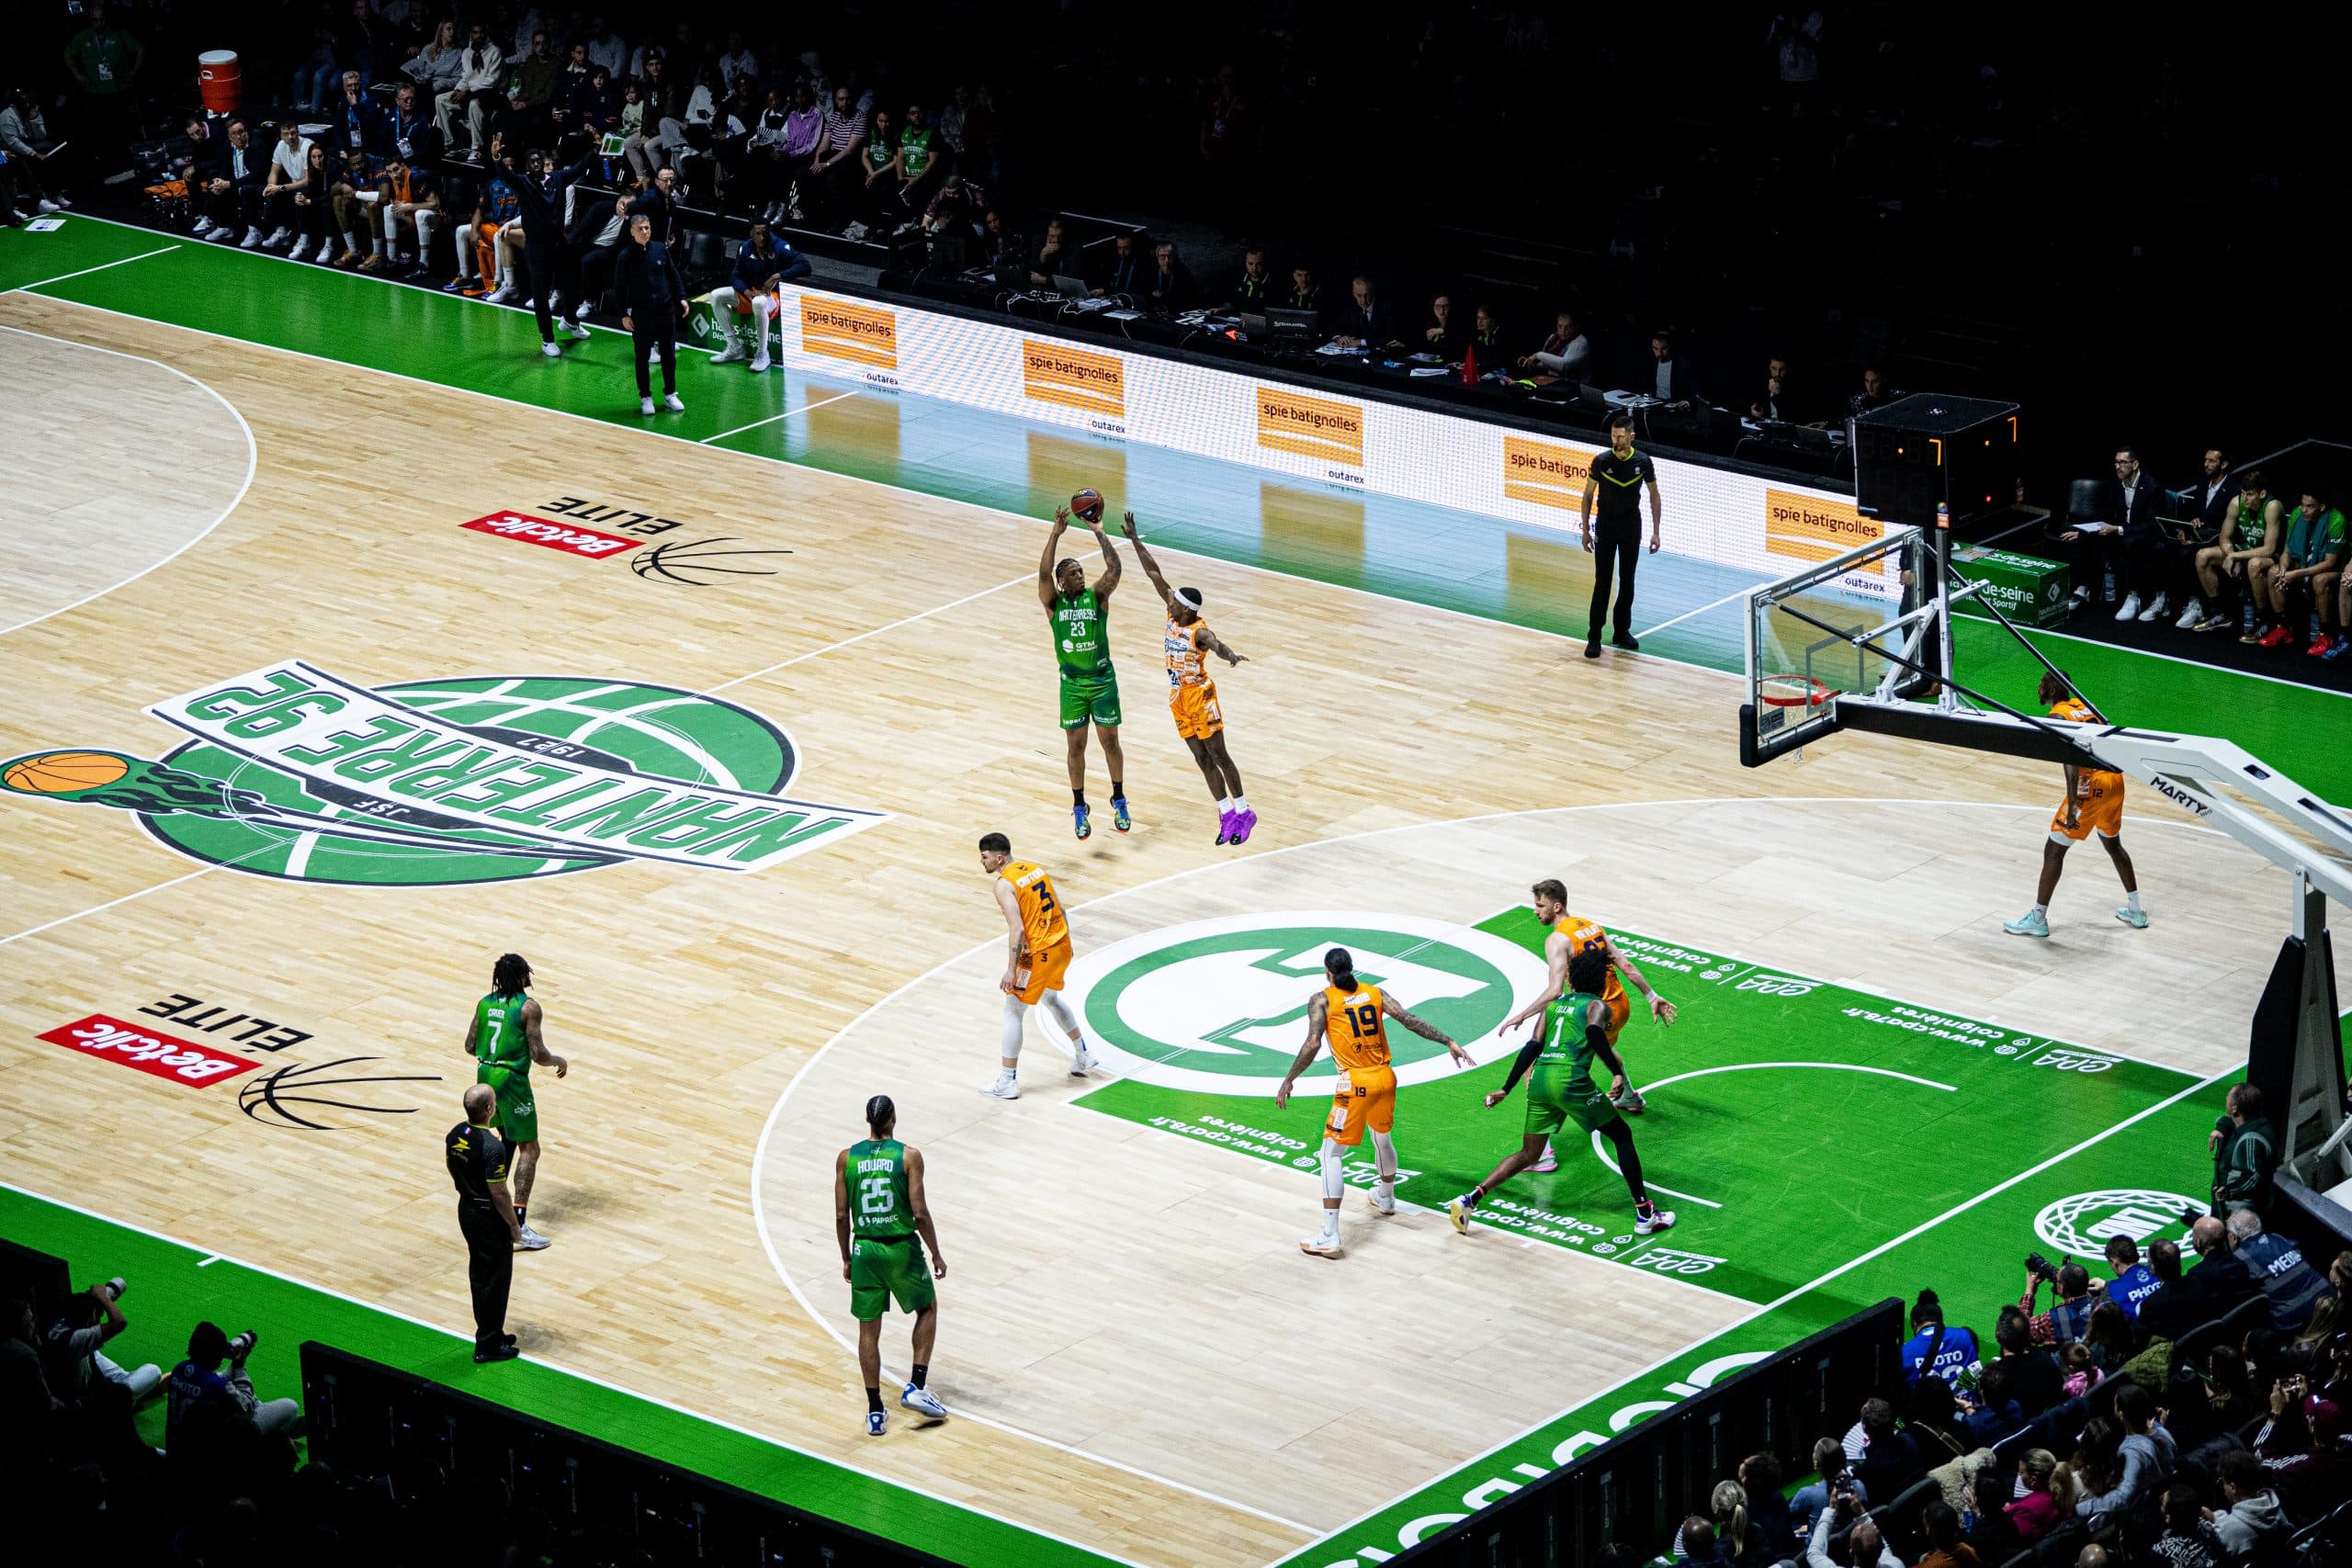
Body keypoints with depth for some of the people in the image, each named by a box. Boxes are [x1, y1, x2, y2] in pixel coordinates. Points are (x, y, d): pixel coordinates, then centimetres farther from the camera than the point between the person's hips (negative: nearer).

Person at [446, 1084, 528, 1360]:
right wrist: (515, 1227, -11)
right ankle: (488, 1345, 12)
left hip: (466, 1210, 8)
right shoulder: (492, 1147, -28)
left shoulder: (455, 1135, -3)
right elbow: (499, 1194, -24)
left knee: (478, 1275, 20)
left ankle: (490, 1333, 33)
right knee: (496, 1280, 5)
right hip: (490, 1220, -8)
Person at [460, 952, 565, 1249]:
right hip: (512, 1080, -7)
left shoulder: (484, 1004, 5)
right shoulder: (528, 1008, -14)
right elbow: (538, 1054, -15)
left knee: (508, 1139, 28)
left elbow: (469, 1046, 10)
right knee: (529, 1149, -2)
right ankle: (518, 1225, -13)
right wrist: (560, 1061, 5)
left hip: (485, 1076, 7)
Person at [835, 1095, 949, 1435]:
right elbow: (920, 1213, -12)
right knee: (927, 1308, 22)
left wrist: (847, 1259, 14)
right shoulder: (908, 1157, -10)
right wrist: (936, 1254, 1)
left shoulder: (846, 1158, -1)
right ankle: (916, 1387, 11)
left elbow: (841, 1216, 1)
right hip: (902, 1249, -2)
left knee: (868, 1330, 11)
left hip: (865, 1250, 2)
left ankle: (875, 1412, 11)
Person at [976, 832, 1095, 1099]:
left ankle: (1007, 1082, 4)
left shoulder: (1004, 884, -16)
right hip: (1062, 946, 8)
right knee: (1051, 997, 33)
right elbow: (1059, 908, 13)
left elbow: (1017, 930, -24)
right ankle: (1083, 1054, 44)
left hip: (1037, 954, -8)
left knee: (1013, 1013, 3)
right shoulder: (1035, 868, 8)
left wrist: (1011, 970, -22)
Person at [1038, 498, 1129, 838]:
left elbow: (1114, 568, -18)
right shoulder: (1054, 602, -3)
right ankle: (1079, 808, 19)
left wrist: (1099, 533, -20)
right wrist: (1056, 534, -27)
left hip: (1103, 680, 0)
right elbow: (1043, 573, -20)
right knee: (1075, 746, 5)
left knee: (1110, 741, 7)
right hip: (1072, 684, 0)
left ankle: (1119, 801, 23)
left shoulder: (1097, 596, -2)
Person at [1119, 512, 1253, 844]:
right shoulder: (1174, 615, -4)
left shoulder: (1199, 631, -24)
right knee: (1203, 759, 9)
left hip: (1200, 696, -7)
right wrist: (1134, 539, 1)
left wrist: (1229, 654, -71)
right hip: (1178, 698, 7)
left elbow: (1215, 643, -48)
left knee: (1218, 756, -1)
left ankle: (1243, 812, 8)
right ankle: (1227, 814, 16)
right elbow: (1154, 574, -1)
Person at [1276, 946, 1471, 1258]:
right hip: (1384, 1078, 5)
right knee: (1383, 1137, 31)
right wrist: (1448, 1042, 3)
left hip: (1355, 1084, -5)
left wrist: (1288, 1081, -5)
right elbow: (1409, 1020, 0)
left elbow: (1313, 1045, -12)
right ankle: (1386, 1197, 58)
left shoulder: (1322, 1000, -3)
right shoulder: (1375, 992, 9)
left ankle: (1329, 1237, -12)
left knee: (1331, 1154, -2)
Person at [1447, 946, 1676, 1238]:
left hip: (1540, 1080, 5)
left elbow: (1532, 1048, 17)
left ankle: (1470, 1200, 2)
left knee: (1528, 1154, 17)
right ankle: (1645, 1214, 8)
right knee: (1621, 1135, 11)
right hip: (1571, 1079, -5)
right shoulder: (1598, 1006, 7)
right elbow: (1594, 1031, -17)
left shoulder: (1555, 1005, 23)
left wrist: (1506, 1089, 19)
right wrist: (1617, 1073, -21)